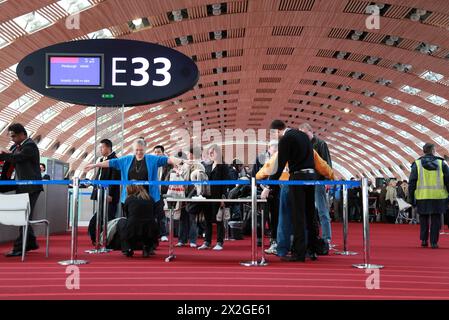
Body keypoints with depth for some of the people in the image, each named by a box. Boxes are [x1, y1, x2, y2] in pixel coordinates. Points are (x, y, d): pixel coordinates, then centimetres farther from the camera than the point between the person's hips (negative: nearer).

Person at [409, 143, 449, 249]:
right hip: (438, 197, 0)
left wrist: (411, 197, 6)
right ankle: (434, 242, 6)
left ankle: (424, 240, 15)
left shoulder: (417, 164, 2)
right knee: (435, 220, 7)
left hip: (422, 197, 0)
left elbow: (412, 182, 1)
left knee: (423, 219, 16)